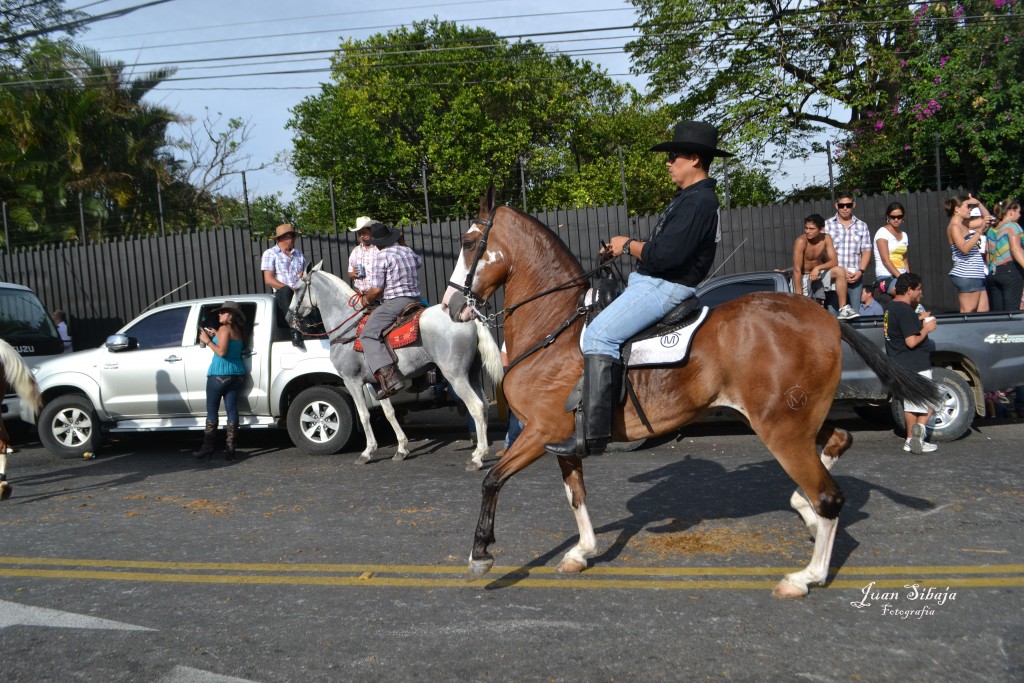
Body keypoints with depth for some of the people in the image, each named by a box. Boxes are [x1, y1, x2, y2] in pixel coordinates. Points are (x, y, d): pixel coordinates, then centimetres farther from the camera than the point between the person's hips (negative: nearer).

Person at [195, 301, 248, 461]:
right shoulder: (238, 331, 14)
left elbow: (221, 352, -17)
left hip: (220, 374, -7)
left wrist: (207, 341, -7)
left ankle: (207, 448, 2)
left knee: (212, 411, 0)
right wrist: (216, 335, 20)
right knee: (232, 409, 3)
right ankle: (230, 448, 0)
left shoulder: (224, 329, -10)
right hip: (237, 374, 7)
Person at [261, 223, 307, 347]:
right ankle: (295, 331, -43)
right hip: (282, 295, -4)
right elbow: (268, 280, -4)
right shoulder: (270, 254, 7)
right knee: (285, 291, -39)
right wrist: (291, 289, -15)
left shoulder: (298, 254, 23)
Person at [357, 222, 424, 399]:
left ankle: (389, 377, -28)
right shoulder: (408, 251, 15)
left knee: (368, 335, -11)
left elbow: (377, 290, -12)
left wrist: (366, 300, 9)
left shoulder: (382, 256, -7)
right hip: (415, 298, 9)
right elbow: (419, 262, 42)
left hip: (394, 303, -9)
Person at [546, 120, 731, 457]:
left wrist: (629, 245, -9)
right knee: (598, 324, 19)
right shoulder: (692, 197, 18)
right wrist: (631, 246, 8)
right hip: (652, 282, 12)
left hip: (665, 287, -12)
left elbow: (665, 255, -25)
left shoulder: (697, 202, -17)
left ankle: (593, 435, -27)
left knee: (599, 334, -24)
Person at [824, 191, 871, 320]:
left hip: (856, 276, 3)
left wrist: (860, 271, -5)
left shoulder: (862, 226, 15)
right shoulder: (828, 225, 4)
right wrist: (841, 271, -11)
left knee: (856, 309, 0)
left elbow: (866, 251, 13)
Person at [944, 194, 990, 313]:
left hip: (976, 275, 10)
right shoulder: (954, 227, -10)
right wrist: (979, 231, -26)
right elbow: (965, 248, -23)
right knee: (968, 313, -9)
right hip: (966, 276, -10)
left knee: (984, 313, 6)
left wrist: (978, 203, 12)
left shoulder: (964, 225, 17)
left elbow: (986, 216, 27)